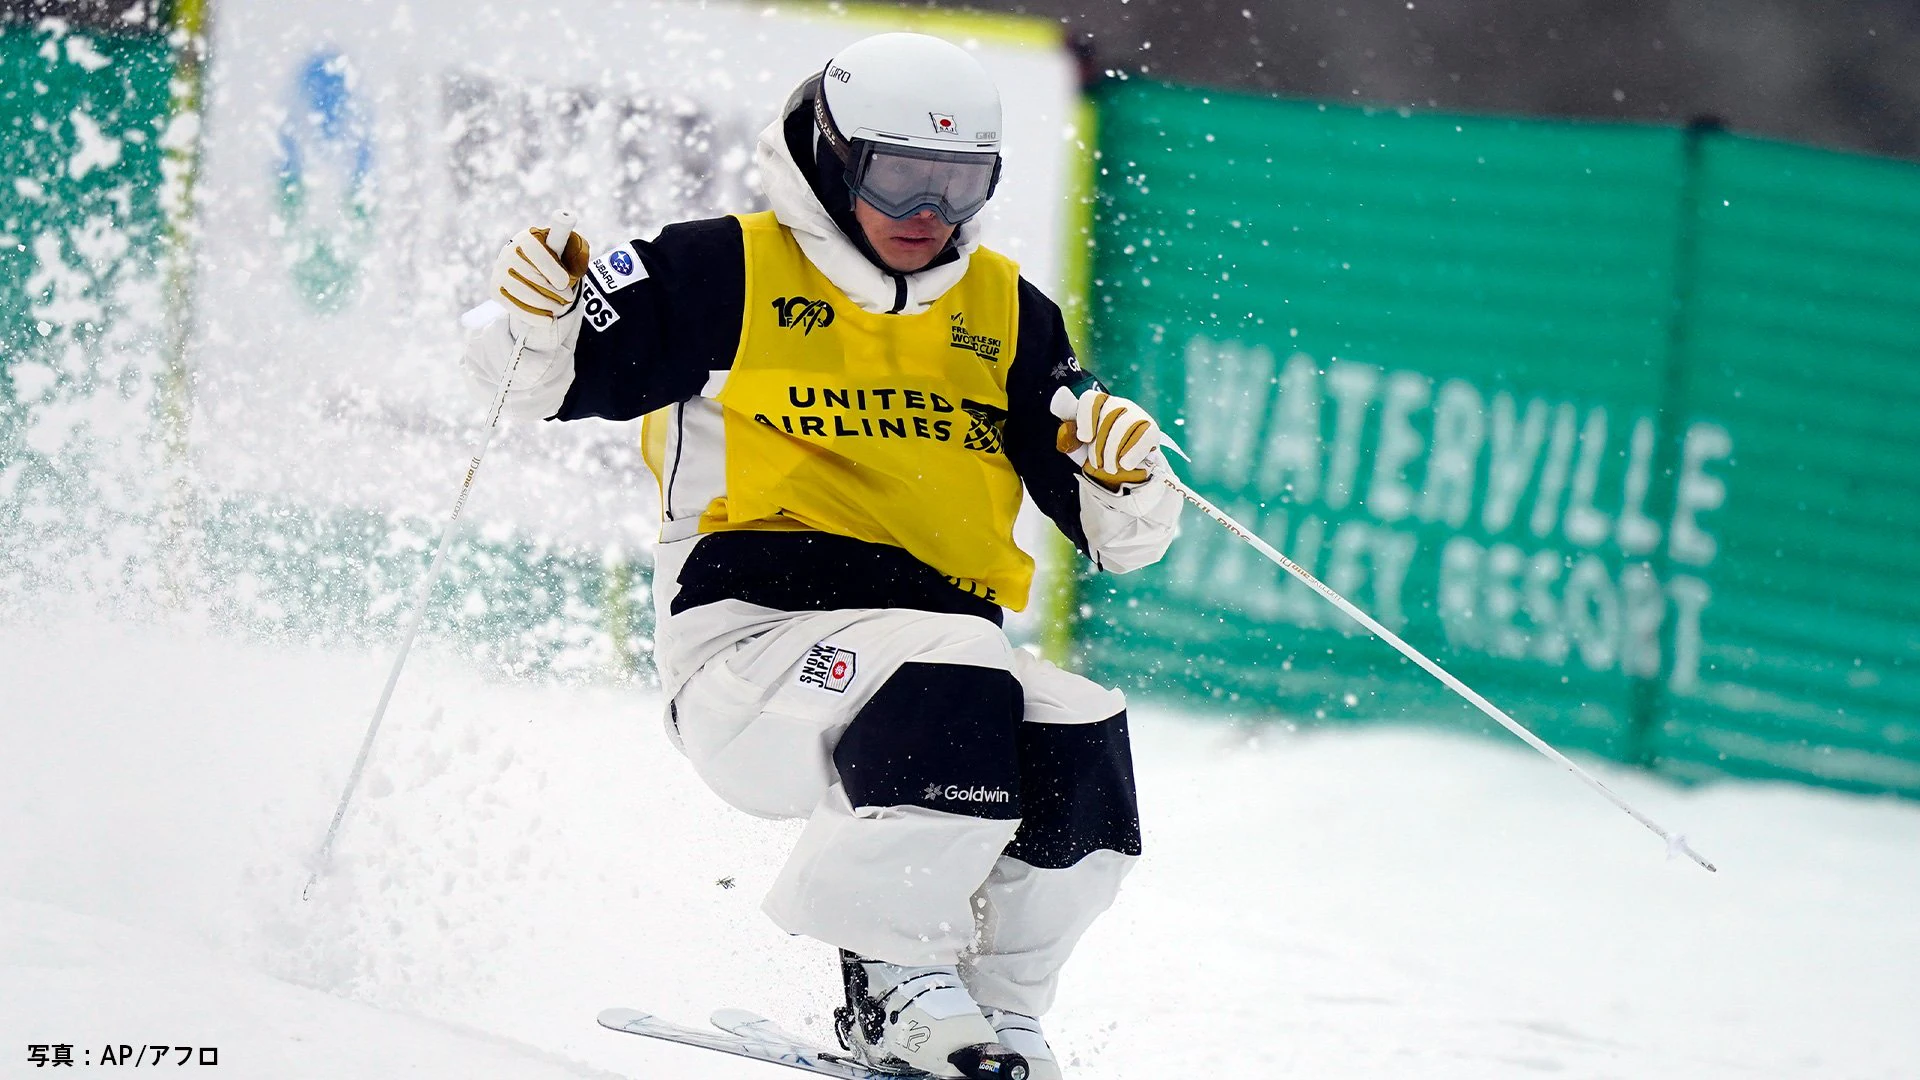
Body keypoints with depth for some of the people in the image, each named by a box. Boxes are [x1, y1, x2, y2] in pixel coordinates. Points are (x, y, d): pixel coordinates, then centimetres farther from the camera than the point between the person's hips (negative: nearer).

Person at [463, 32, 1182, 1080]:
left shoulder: (1004, 313, 17)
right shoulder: (728, 274, 2)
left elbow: (1118, 537, 15)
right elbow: (548, 373, 1)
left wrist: (1124, 477, -8)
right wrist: (538, 317, -22)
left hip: (943, 630, 5)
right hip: (751, 631, -5)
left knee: (1083, 748, -22)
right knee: (953, 686, -33)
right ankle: (895, 978, -17)